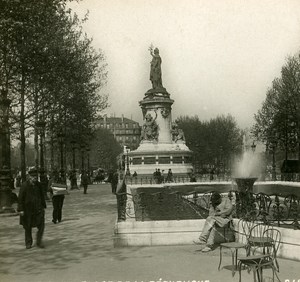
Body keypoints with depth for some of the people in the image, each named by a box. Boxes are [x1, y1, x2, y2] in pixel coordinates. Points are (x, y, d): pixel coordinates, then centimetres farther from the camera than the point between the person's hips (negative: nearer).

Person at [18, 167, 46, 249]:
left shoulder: (39, 185, 3)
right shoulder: (24, 185, -10)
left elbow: (42, 196, 13)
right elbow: (20, 198, -10)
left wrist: (43, 206, 13)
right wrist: (21, 209, -13)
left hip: (38, 208, 3)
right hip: (28, 209, -3)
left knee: (41, 225, -7)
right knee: (28, 227, 9)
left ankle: (39, 241, 9)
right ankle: (28, 243, 25)